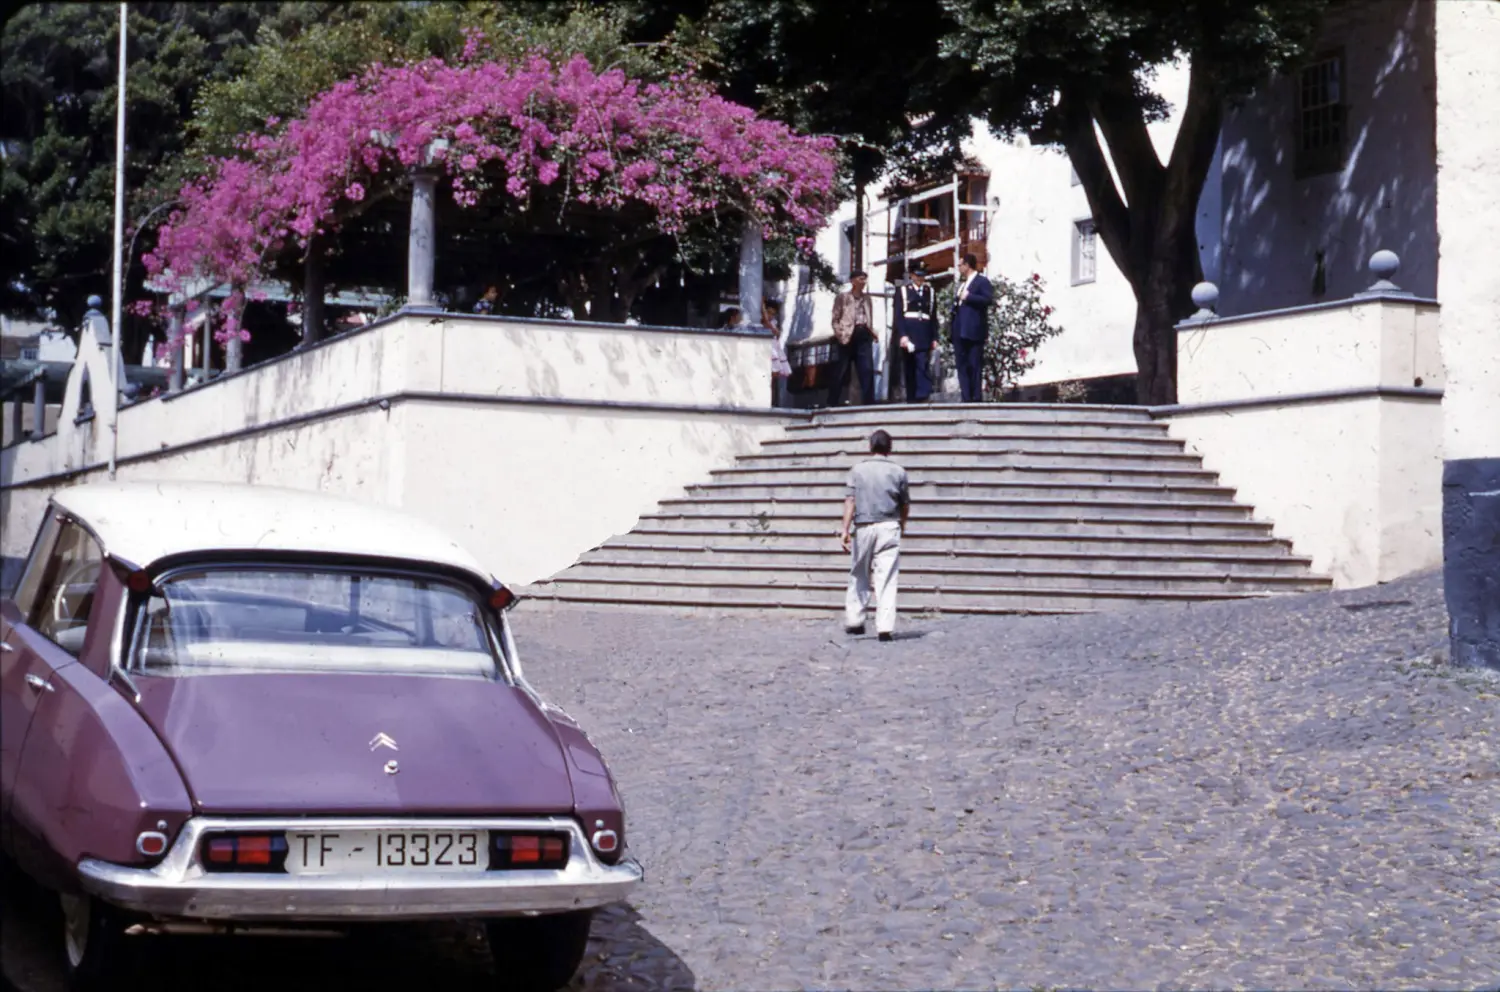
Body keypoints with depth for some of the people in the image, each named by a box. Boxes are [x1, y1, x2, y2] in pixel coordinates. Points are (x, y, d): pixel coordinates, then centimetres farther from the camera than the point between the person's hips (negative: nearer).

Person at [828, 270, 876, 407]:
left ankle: (868, 402, -5)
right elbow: (835, 319, -1)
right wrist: (840, 335, -13)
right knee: (840, 372, 0)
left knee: (867, 370, -6)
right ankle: (832, 404, 5)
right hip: (847, 336, -4)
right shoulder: (842, 297, 3)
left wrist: (872, 332, 2)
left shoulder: (866, 298, 17)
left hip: (864, 336, 4)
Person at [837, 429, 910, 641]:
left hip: (863, 527, 0)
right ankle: (885, 627, -9)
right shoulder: (898, 472, 4)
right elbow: (905, 504, 11)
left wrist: (845, 529, -10)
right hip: (889, 528, 0)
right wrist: (902, 525, 29)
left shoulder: (858, 470, 2)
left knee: (859, 576, 14)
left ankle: (854, 621, 16)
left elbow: (850, 501, -7)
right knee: (886, 579, -3)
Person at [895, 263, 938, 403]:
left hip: (924, 336, 0)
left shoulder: (931, 293, 15)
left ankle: (923, 396, -20)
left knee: (923, 366, -12)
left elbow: (934, 317, 12)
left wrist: (934, 337, 6)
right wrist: (902, 335, -10)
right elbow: (898, 315, 1)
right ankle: (911, 399, 5)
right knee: (909, 368, 1)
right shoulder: (903, 291, 9)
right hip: (908, 334, 0)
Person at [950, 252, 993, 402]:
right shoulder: (961, 284, 23)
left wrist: (968, 297, -16)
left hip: (973, 331, -8)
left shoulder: (982, 281, -3)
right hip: (960, 331, 9)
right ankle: (966, 398, 6)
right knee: (962, 365, 5)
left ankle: (977, 397, -6)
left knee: (975, 365, -7)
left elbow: (988, 299, -17)